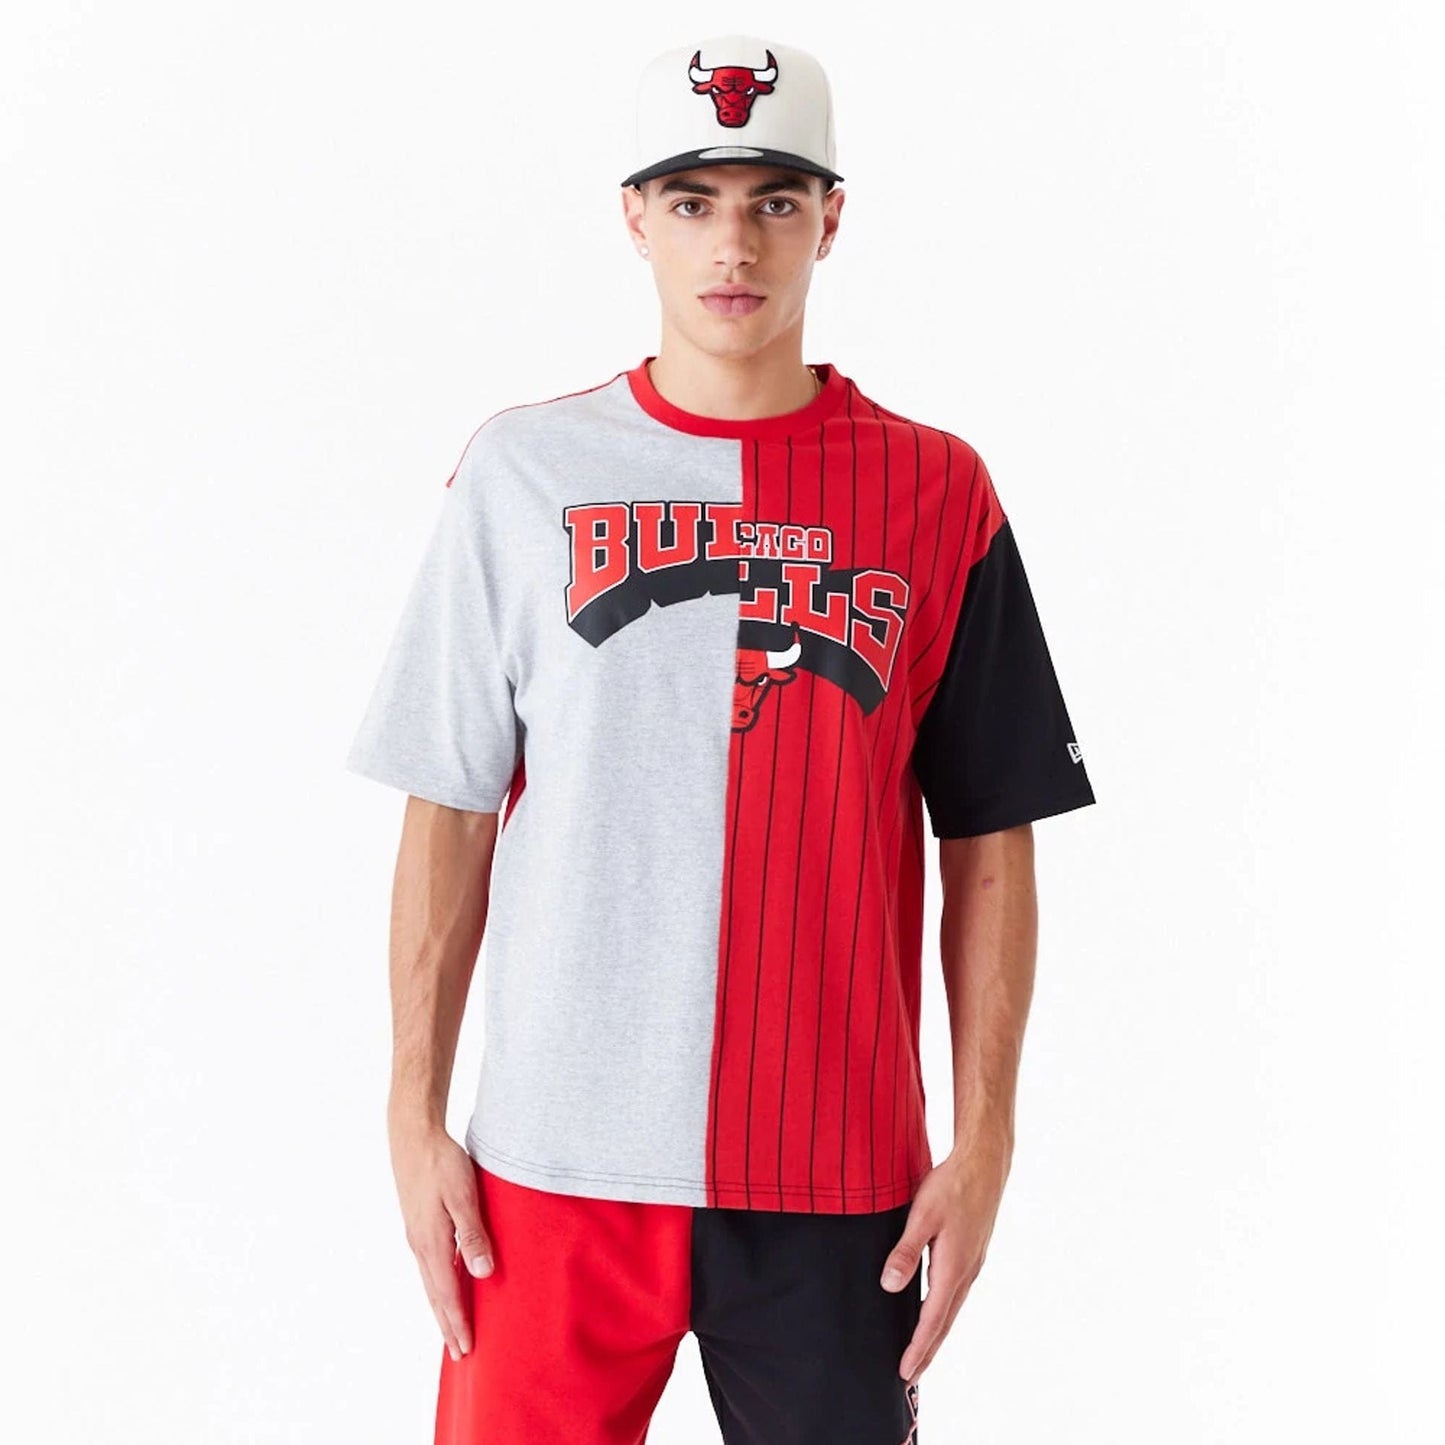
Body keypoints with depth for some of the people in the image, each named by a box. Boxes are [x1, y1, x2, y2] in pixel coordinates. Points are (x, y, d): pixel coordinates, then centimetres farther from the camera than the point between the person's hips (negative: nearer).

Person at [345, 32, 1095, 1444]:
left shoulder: (936, 492, 3)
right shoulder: (524, 469, 3)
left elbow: (990, 848, 4)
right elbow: (447, 813, 5)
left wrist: (983, 1142, 0)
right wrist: (414, 1116, 2)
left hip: (841, 1178, 0)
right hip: (558, 1162, 0)